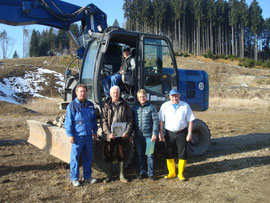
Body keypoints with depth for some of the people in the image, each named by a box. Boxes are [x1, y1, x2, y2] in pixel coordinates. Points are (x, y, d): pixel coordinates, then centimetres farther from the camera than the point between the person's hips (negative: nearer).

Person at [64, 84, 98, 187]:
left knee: (88, 157, 12)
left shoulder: (90, 105, 10)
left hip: (88, 136, 5)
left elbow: (94, 119, 19)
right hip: (77, 137, -5)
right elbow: (68, 122, -6)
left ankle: (87, 176, 26)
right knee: (75, 157, 2)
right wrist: (70, 135, -10)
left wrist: (94, 131, 18)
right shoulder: (72, 106, -5)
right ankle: (74, 178, 14)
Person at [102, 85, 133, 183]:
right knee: (108, 155, 6)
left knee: (121, 155, 10)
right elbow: (104, 121, -4)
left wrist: (127, 131, -11)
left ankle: (122, 175, 23)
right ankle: (108, 176, 20)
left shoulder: (124, 105, 4)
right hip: (110, 135, 0)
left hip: (122, 135, 1)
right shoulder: (106, 105, 1)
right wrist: (108, 133, -17)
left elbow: (130, 120, 2)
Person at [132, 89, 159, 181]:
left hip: (148, 135, -3)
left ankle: (151, 173, 13)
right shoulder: (134, 108, 9)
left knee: (150, 155, 2)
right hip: (138, 136, 3)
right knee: (140, 155, 10)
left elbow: (156, 121, -3)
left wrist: (155, 133, -11)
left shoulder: (151, 107, -1)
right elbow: (132, 122, 12)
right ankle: (142, 172, 22)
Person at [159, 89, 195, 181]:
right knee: (169, 154, 8)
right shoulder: (165, 106, 1)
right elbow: (161, 120, 3)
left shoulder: (185, 106, -1)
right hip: (169, 133, 1)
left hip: (182, 133, -1)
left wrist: (189, 133, -4)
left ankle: (180, 174, 17)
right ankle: (171, 173, 22)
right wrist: (160, 133, -2)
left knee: (182, 154, 3)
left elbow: (190, 120, 1)